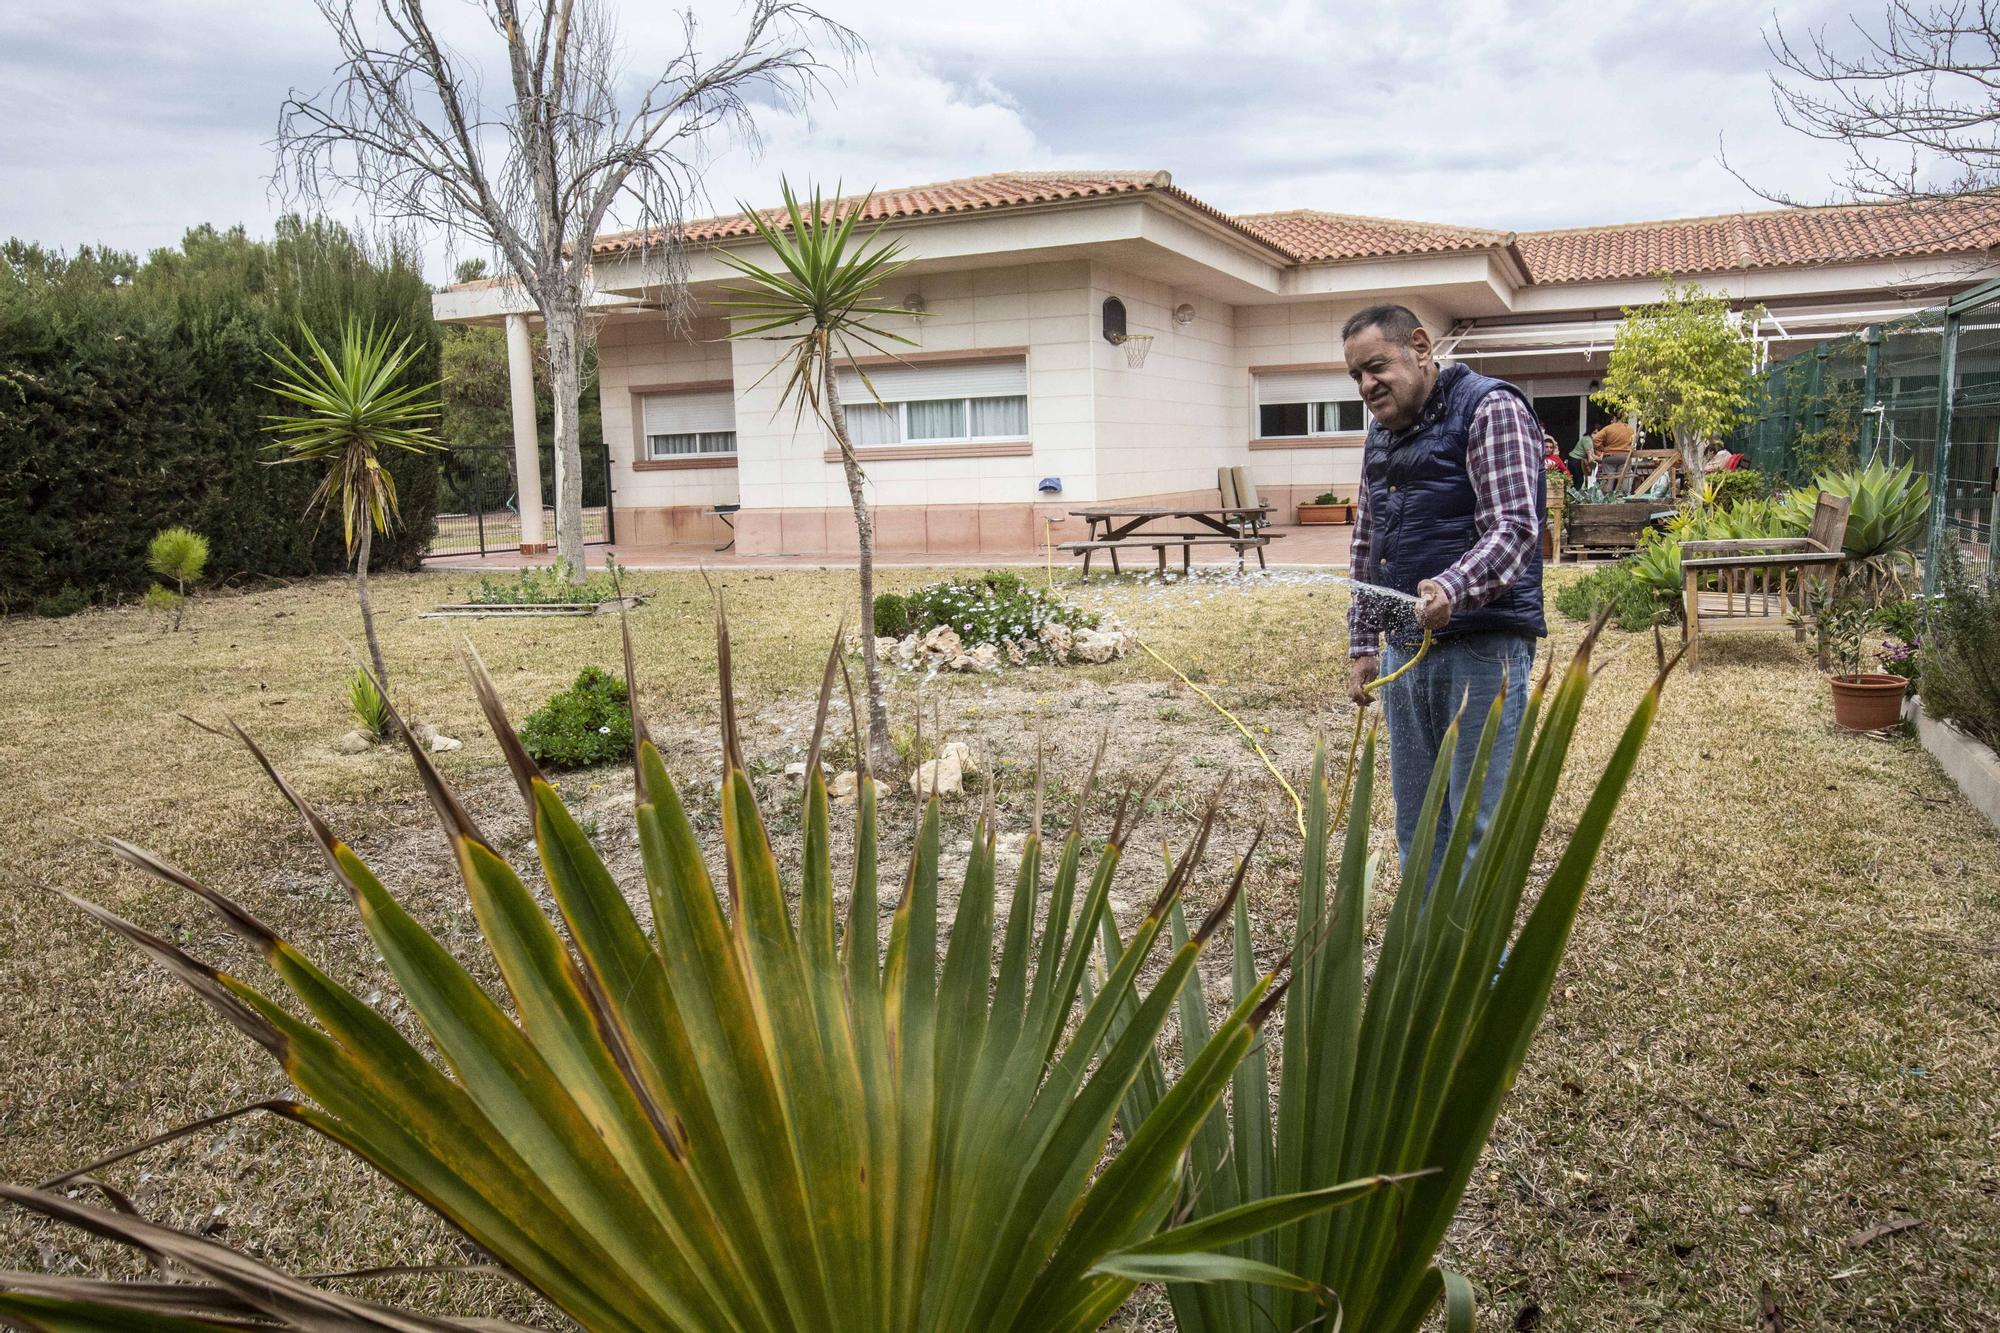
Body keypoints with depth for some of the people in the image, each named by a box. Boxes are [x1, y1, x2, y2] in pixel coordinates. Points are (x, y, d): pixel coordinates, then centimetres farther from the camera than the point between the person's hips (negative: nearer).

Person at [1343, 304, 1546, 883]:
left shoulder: (1490, 408, -7)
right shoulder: (1381, 433, 17)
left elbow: (1514, 529, -18)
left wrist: (1453, 587, -36)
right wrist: (1362, 644, 18)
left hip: (1482, 645, -8)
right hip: (1404, 649, 8)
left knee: (1478, 826, -4)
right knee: (1417, 826, 14)